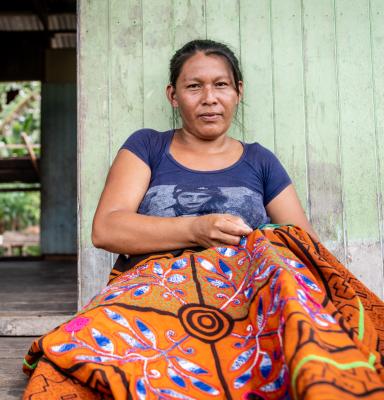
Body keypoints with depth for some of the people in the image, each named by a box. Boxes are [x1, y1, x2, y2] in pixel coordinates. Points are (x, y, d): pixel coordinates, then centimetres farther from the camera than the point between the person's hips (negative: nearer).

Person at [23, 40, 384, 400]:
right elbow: (105, 229, 0)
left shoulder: (260, 162, 17)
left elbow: (307, 246, 11)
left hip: (245, 291, 2)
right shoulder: (146, 147, 13)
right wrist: (196, 230, -15)